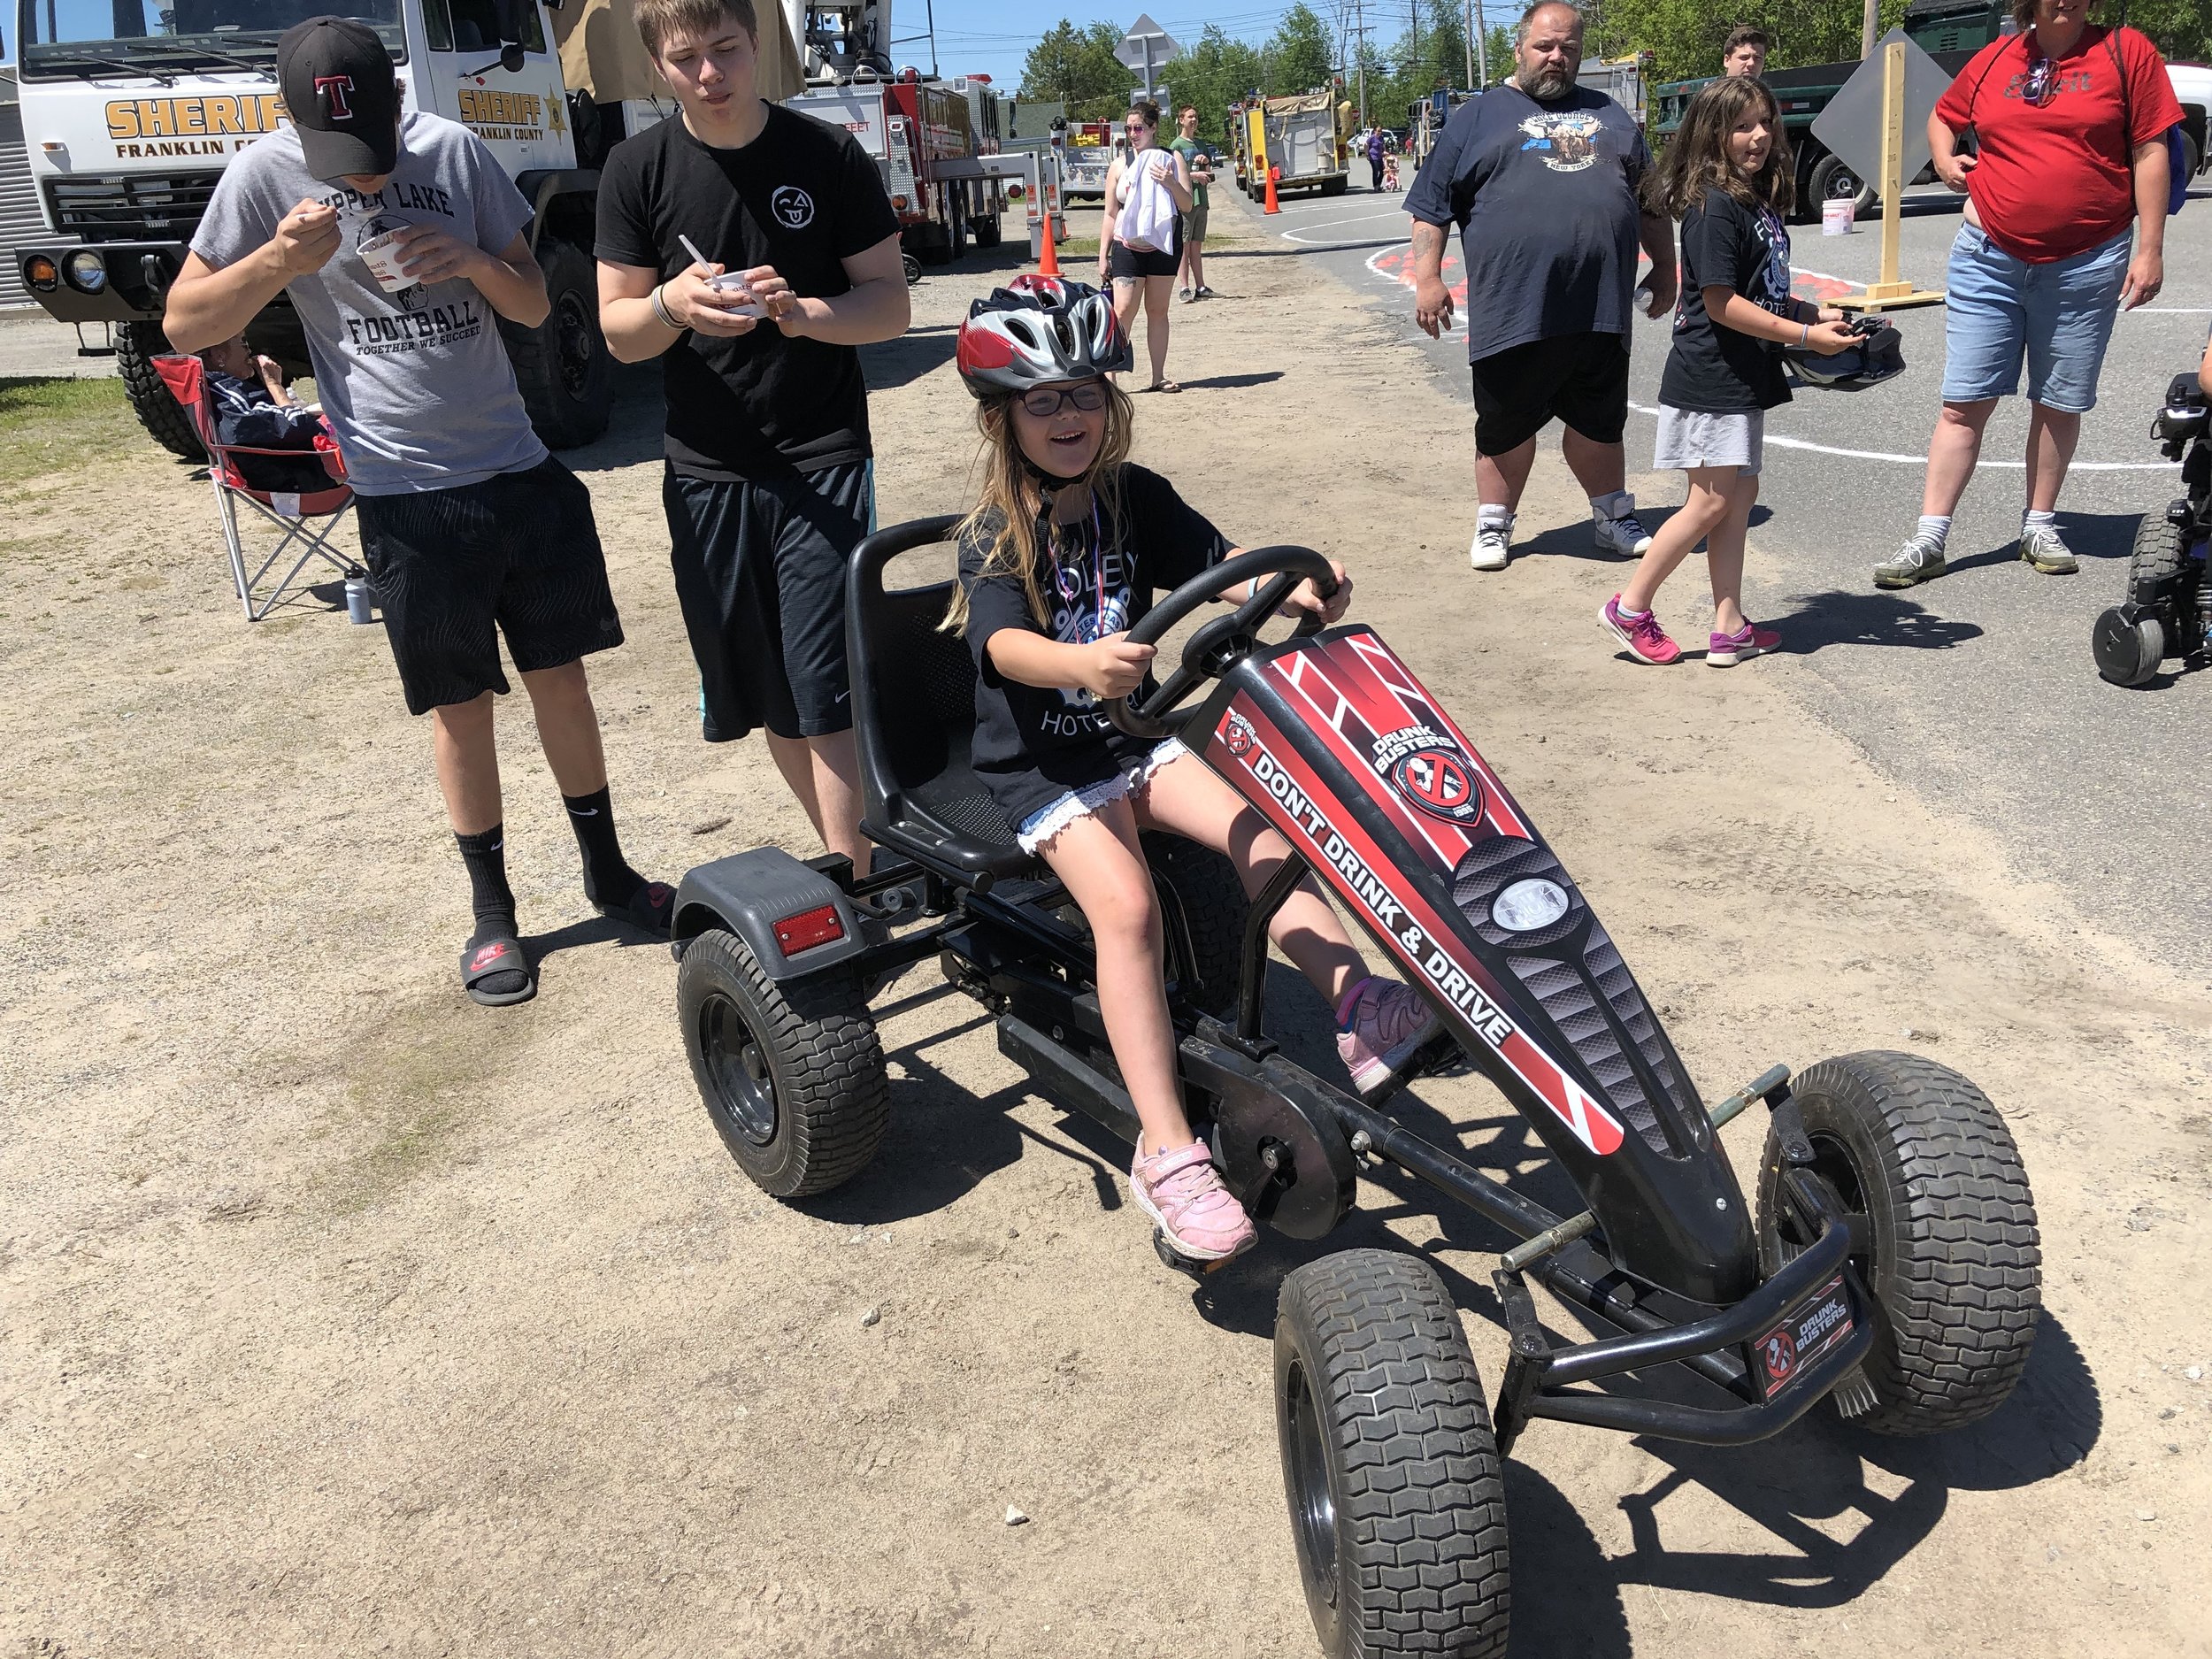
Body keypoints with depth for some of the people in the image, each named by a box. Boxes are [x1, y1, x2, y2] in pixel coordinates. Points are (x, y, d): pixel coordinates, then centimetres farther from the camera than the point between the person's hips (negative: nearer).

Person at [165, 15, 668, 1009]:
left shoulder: (454, 150, 3)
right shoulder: (265, 175, -4)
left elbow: (535, 305, 8)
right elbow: (185, 326, -1)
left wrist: (475, 261, -13)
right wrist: (277, 263, -18)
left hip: (519, 469, 3)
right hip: (407, 495, -2)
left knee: (561, 675, 9)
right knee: (461, 706, 4)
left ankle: (607, 872, 26)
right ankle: (492, 913, 19)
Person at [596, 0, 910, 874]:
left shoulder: (830, 155, -2)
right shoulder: (638, 168, 3)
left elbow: (891, 303, -1)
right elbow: (617, 330, 3)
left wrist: (805, 313, -21)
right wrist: (672, 303, -19)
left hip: (824, 463, -3)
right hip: (706, 473, 3)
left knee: (827, 695, -9)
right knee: (766, 698, 10)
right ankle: (849, 856, 27)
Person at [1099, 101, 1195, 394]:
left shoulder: (1172, 160, 4)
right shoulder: (1120, 164, 5)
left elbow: (1187, 205, 1)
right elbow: (1110, 214, 7)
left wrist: (1171, 184, -18)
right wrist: (1103, 255, 4)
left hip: (1164, 245, 1)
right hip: (1128, 246, -1)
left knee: (1158, 311, 7)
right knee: (1123, 311, -10)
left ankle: (1158, 377, 13)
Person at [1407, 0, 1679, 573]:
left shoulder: (1609, 115, 19)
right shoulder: (1478, 117, 8)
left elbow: (1652, 201, 23)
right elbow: (1431, 205, 3)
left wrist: (1664, 269, 18)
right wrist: (1427, 279, -6)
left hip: (1601, 309, 3)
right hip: (1513, 311, -3)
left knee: (1599, 422, 11)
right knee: (1506, 424, 5)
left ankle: (1615, 519, 26)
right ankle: (1494, 524, 20)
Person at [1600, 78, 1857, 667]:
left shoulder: (1758, 201, 12)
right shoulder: (1714, 208, -16)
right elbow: (1721, 303, -20)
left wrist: (1819, 313, 9)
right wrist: (1806, 336, -19)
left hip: (1745, 376, 9)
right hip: (1711, 379, -9)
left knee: (1741, 494, 9)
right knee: (1713, 501, -5)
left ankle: (1729, 628, 14)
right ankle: (1630, 609, 7)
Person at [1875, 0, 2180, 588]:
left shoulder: (2125, 51, 0)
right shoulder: (1994, 60, 5)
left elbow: (2150, 153, -1)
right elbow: (1942, 117, 25)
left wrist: (2150, 250, -6)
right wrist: (1945, 161, 3)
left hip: (2085, 265, 0)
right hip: (1988, 258, 1)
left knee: (2059, 403, 9)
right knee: (1963, 403, -2)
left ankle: (2039, 526, 23)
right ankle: (1929, 539, 1)